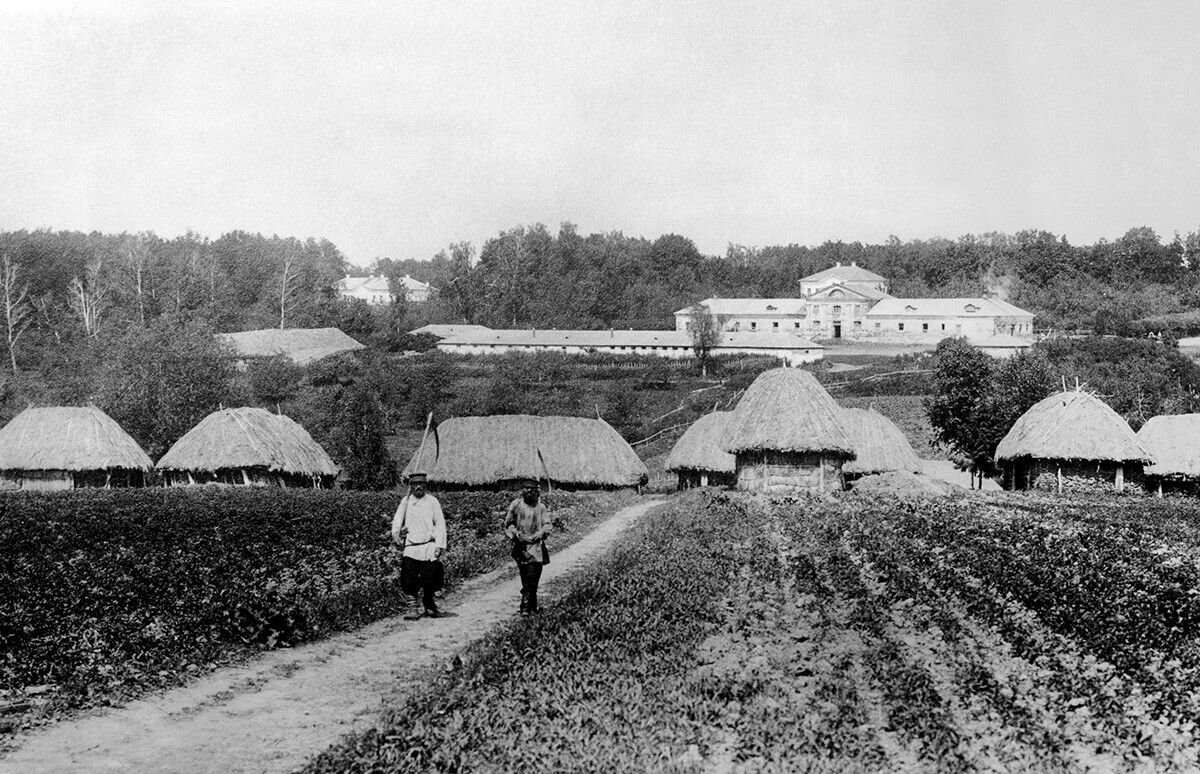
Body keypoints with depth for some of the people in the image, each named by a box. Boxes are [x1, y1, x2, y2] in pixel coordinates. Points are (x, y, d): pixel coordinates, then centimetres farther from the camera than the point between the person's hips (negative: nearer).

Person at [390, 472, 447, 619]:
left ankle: (428, 602, 23)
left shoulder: (432, 501, 5)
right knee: (410, 581, -5)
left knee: (431, 579, -3)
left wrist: (439, 545, -6)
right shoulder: (406, 501, 9)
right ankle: (414, 609, 5)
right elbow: (397, 519, 4)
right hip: (411, 546, 1)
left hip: (429, 546, -1)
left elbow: (440, 523, 3)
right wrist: (396, 533, -17)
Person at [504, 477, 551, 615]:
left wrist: (540, 534, -17)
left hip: (535, 546, -1)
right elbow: (508, 523, 9)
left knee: (532, 579, -10)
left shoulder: (541, 507, 4)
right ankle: (532, 605, 17)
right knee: (525, 579, 5)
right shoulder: (516, 505, 4)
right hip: (520, 546, 1)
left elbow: (547, 525, 2)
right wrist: (515, 533, -9)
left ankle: (526, 607, -10)